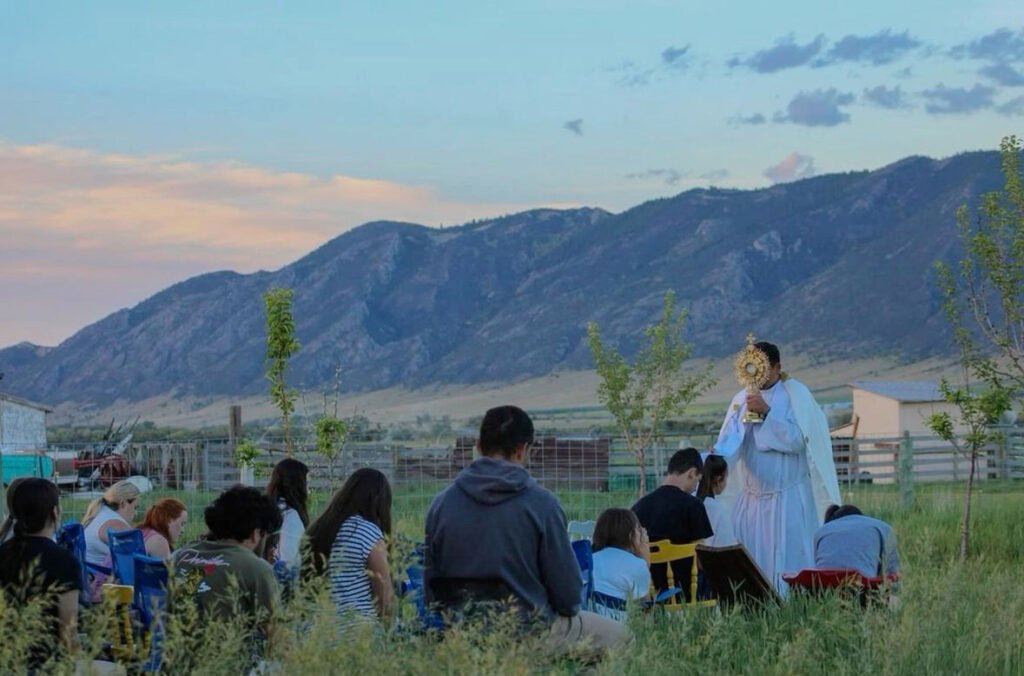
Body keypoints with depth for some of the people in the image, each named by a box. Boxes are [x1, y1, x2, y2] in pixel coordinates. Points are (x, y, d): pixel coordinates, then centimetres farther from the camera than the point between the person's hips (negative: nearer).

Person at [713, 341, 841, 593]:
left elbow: (797, 440, -14)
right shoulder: (742, 400, 10)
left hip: (788, 498, -4)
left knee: (788, 562, -8)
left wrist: (766, 412, -18)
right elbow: (729, 444, 1)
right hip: (751, 497, 5)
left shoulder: (795, 394, -3)